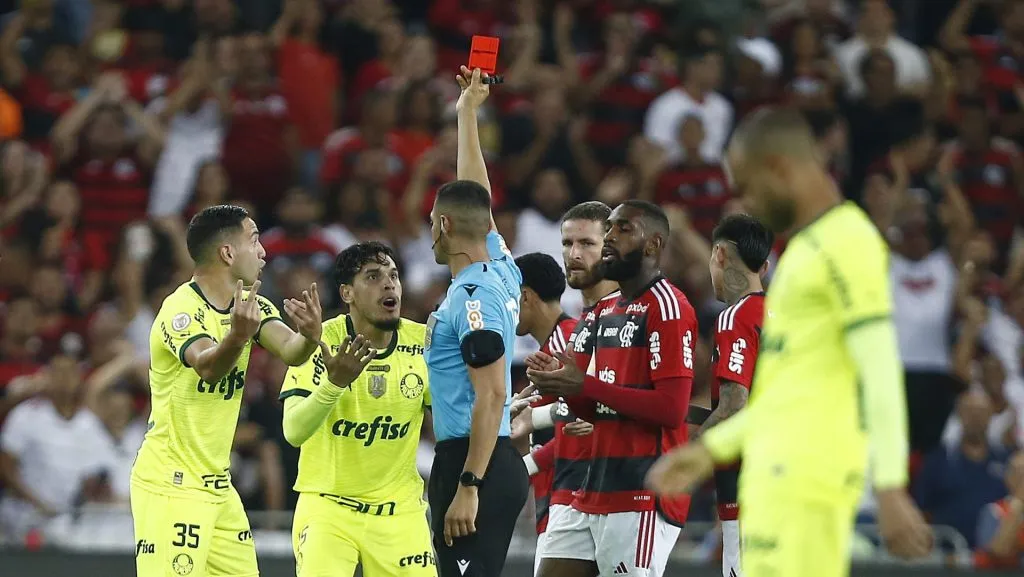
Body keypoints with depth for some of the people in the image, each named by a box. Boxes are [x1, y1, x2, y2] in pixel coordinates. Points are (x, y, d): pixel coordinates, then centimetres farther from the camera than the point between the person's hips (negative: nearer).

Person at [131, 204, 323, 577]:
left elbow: (289, 350, -9)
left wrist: (310, 337, -33)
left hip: (218, 486, 8)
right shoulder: (182, 309, -15)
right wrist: (237, 337, -54)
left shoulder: (250, 305, 8)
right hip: (170, 488, -8)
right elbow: (208, 367, -33)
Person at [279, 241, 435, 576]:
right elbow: (294, 432, -23)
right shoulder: (321, 343, -14)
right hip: (326, 507, -3)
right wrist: (334, 383, -39)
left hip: (400, 510, 3)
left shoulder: (424, 342, -4)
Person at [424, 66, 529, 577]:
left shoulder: (474, 297, -13)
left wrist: (468, 487, -22)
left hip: (472, 464, -10)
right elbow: (474, 197, 27)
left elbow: (492, 397, -19)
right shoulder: (501, 271, 12)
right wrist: (467, 114, 35)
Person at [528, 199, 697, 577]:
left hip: (643, 497, -10)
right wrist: (561, 384, 6)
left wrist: (585, 385, -17)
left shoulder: (667, 306, -10)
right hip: (593, 493, 10)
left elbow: (671, 409, -19)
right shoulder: (607, 311, 20)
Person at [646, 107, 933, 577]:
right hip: (779, 469, 10)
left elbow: (881, 375, -16)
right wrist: (712, 449, 27)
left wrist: (890, 488, -21)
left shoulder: (846, 242, -9)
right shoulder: (807, 246, 22)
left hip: (807, 476, -10)